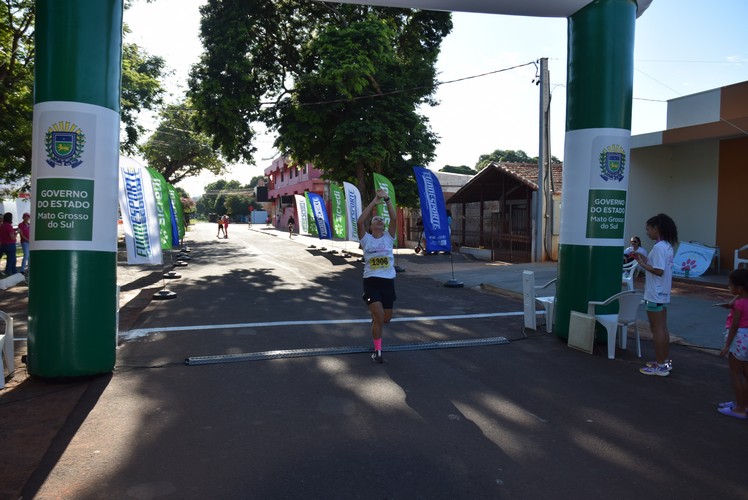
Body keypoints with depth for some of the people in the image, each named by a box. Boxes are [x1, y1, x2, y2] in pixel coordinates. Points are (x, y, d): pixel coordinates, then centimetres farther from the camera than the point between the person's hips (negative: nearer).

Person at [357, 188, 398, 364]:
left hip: (388, 282, 3)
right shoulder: (366, 239, 1)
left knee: (386, 319, 12)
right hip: (371, 282, -3)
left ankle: (374, 321, 49)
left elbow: (394, 219, -9)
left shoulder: (388, 237, 6)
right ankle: (377, 351, 3)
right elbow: (360, 221, -15)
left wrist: (387, 199, -16)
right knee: (379, 317, -14)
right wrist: (374, 202, -14)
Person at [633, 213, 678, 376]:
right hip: (662, 294, 10)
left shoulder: (659, 247, -19)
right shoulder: (667, 246, 12)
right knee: (662, 328, 16)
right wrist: (647, 260, 11)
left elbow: (659, 271, -23)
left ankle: (659, 366, 4)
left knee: (657, 329, -3)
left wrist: (643, 264, -15)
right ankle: (665, 361, 25)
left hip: (655, 295, -10)